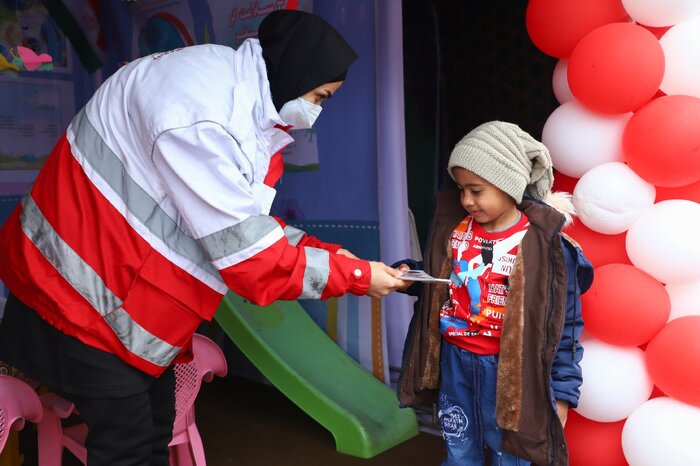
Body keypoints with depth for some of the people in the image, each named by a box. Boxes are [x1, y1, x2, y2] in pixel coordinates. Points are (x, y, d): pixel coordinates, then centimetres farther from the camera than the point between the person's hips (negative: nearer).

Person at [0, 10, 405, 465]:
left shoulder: (244, 94, 2)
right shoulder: (203, 111, -30)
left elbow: (250, 222, 6)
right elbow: (251, 258, -27)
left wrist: (326, 253, -5)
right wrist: (355, 274, -17)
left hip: (137, 290, 9)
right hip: (83, 288, -9)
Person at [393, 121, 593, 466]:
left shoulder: (542, 243, -16)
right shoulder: (452, 223, -2)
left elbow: (564, 321, -9)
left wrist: (562, 389, -6)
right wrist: (408, 275, -7)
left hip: (508, 370, -4)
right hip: (454, 361, 4)